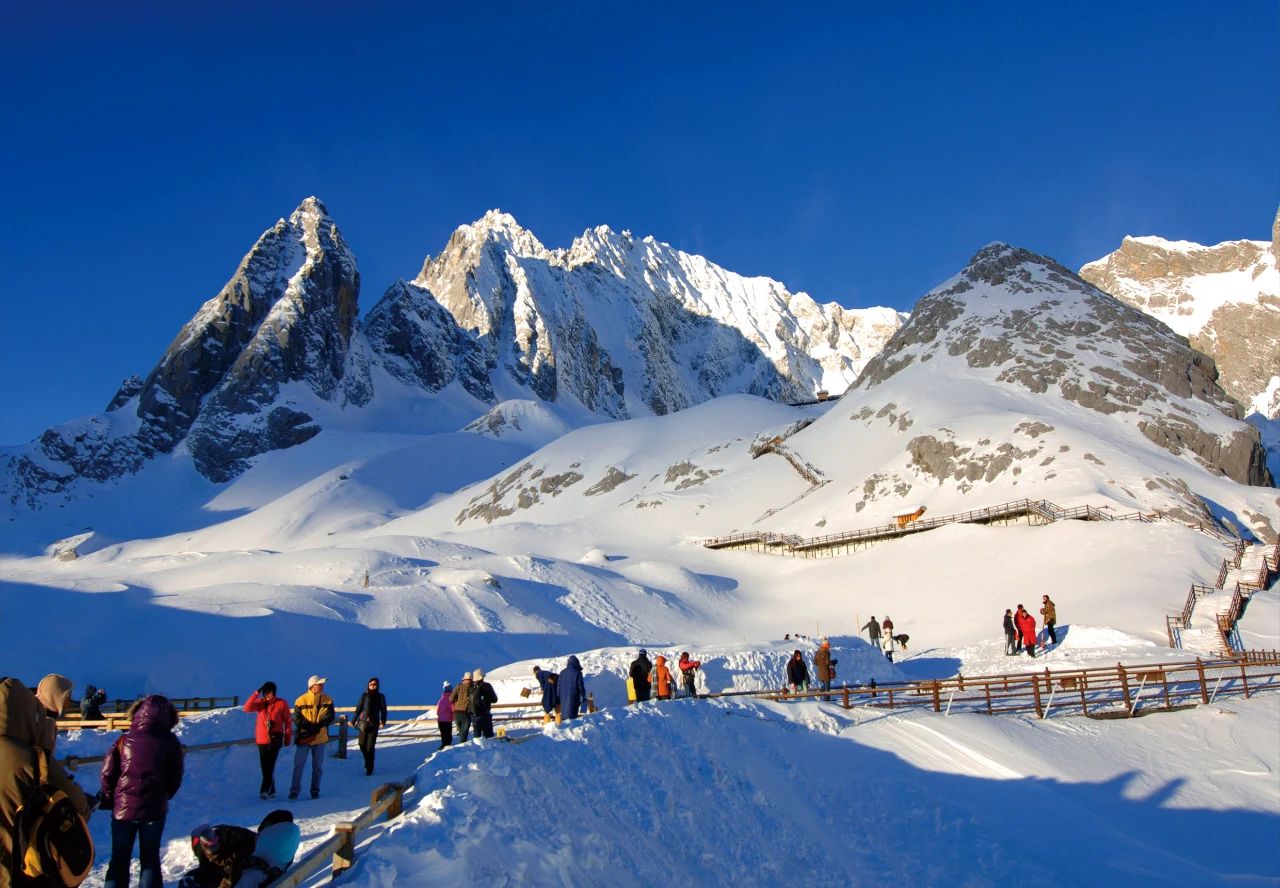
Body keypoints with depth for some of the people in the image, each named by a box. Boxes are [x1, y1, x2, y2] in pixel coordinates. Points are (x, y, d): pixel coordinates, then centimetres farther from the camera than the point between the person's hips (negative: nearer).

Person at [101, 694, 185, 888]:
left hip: (123, 808, 0)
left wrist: (109, 801, 9)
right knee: (150, 858, 13)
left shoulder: (125, 739, -4)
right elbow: (175, 779, 0)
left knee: (119, 859, 14)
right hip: (154, 810, 0)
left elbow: (107, 773, -5)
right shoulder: (170, 742, -5)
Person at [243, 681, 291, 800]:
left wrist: (288, 737, 1)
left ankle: (265, 791, -14)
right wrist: (256, 693, -18)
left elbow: (288, 721, 1)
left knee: (270, 766, -11)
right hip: (262, 739, 4)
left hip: (275, 739, -4)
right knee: (265, 767, 7)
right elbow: (247, 708, -13)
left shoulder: (281, 704, -4)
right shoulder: (260, 703, 5)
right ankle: (271, 790, 18)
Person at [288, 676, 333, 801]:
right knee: (298, 765, 3)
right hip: (303, 738, -2)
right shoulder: (301, 701, -9)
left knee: (318, 766, 10)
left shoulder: (328, 700, -2)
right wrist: (310, 727, -21)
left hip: (320, 738, 2)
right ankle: (294, 790, 14)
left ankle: (315, 790, 21)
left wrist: (318, 726, -20)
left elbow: (330, 717, -5)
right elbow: (297, 719, -10)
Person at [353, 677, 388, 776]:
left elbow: (383, 710, 1)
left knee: (370, 746, -5)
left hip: (374, 723, -2)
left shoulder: (380, 697, 2)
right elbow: (358, 708, 5)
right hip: (363, 722, 2)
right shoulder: (364, 695, 3)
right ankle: (367, 762, 26)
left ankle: (369, 769, 5)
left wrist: (383, 722, -9)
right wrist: (354, 720, 0)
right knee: (362, 744, -1)